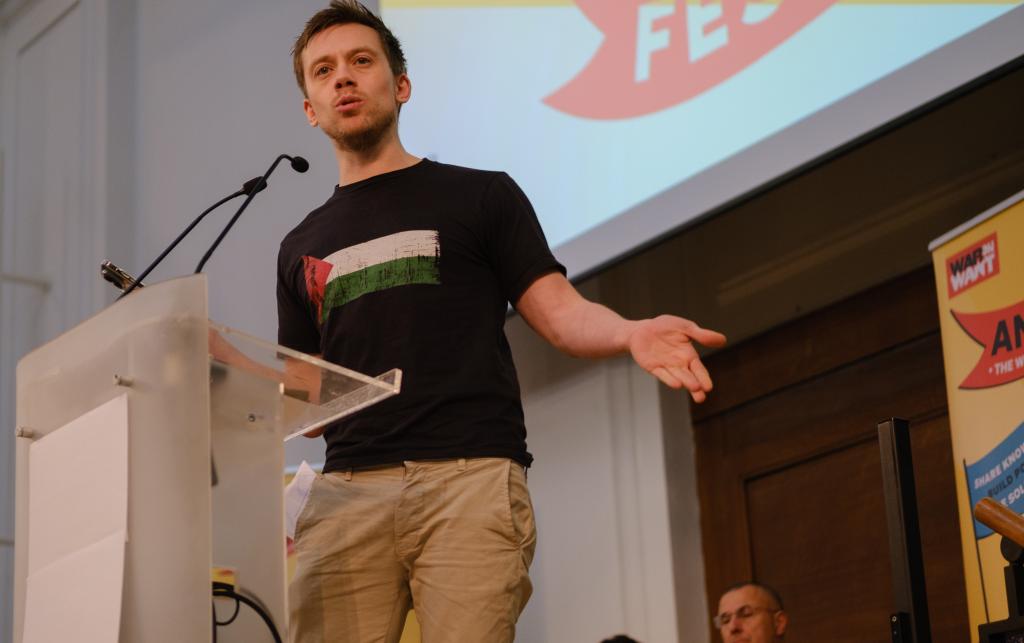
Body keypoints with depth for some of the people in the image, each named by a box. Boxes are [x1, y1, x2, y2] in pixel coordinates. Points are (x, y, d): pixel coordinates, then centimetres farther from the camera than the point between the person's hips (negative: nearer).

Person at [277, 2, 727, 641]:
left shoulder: (479, 196, 14)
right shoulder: (302, 249, 24)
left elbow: (562, 314, 6)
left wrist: (631, 332, -16)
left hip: (472, 476, -3)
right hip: (346, 492, 3)